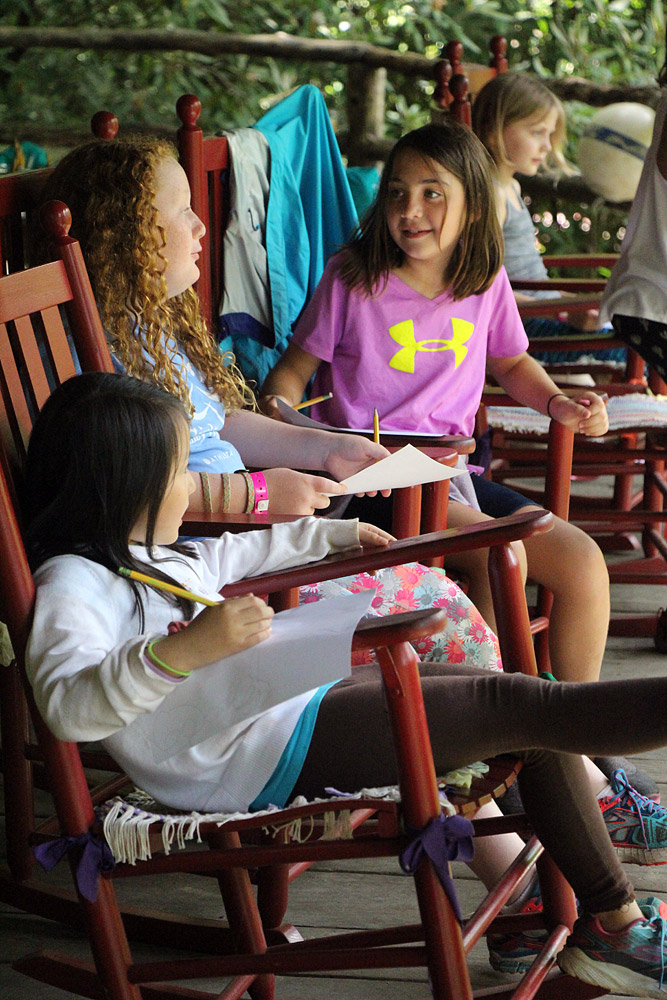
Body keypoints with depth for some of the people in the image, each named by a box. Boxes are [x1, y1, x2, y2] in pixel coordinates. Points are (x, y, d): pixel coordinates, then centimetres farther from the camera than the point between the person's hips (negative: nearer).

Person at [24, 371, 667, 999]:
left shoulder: (152, 554, 15)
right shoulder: (71, 586, -17)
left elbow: (225, 556, 36)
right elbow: (67, 706, -35)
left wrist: (334, 535, 44)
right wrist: (184, 651, -48)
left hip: (294, 700, 11)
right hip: (264, 761, -11)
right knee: (514, 706, -13)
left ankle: (609, 924, 22)